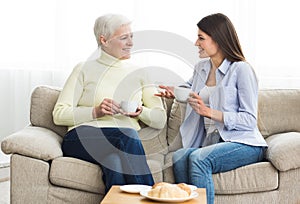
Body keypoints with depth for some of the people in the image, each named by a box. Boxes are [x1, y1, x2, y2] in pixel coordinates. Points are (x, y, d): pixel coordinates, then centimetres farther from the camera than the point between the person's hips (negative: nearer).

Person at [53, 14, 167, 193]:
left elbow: (161, 120, 17)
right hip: (83, 137, -2)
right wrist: (96, 111, -11)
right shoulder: (85, 69, 13)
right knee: (127, 134, -34)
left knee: (114, 161, -36)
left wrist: (141, 112, -5)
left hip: (125, 139, 2)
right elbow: (59, 114, 3)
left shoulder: (138, 74, 21)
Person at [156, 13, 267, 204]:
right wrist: (175, 92, 15)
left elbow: (250, 120, -13)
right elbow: (189, 87, 38)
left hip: (244, 144, -5)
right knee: (179, 157, -27)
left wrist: (209, 112, -20)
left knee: (198, 157, -33)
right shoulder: (201, 68, 13)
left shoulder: (241, 70, -8)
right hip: (211, 143, 6)